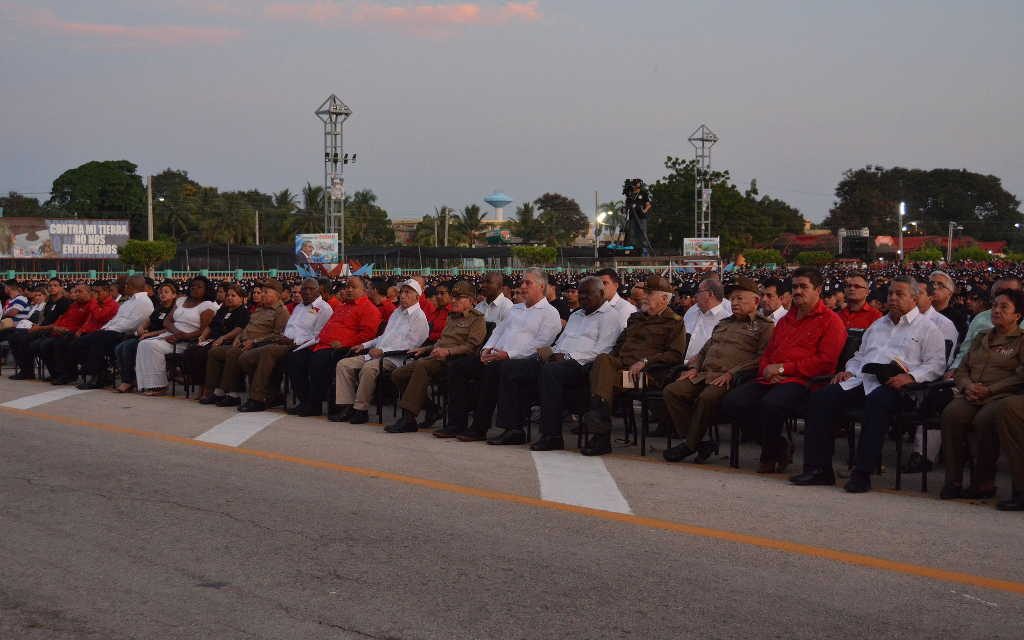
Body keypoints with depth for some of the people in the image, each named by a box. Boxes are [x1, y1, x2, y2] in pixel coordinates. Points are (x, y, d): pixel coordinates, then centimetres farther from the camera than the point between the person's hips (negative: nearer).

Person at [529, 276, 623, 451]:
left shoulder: (609, 316, 4)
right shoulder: (576, 315, 32)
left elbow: (601, 350, -9)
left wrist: (568, 357, -14)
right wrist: (552, 352, 4)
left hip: (580, 365, -8)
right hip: (559, 360, 8)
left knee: (550, 371, -40)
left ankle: (552, 436, -36)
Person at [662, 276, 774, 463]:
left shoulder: (764, 326, 7)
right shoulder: (724, 323, 32)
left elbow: (762, 358, -8)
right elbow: (705, 350, 34)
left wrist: (731, 373, -17)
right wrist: (694, 368, 13)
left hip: (731, 379, -7)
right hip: (704, 374, 7)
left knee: (708, 397, -38)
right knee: (671, 391, -16)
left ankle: (690, 444, -21)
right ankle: (698, 443, -18)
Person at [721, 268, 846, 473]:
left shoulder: (830, 321, 3)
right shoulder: (785, 320, 28)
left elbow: (826, 362, -9)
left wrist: (783, 368, -10)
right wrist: (766, 369, 3)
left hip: (802, 381, -7)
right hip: (770, 379, 7)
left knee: (770, 404, -38)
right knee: (731, 402, -17)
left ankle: (770, 456, -9)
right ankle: (779, 447, -2)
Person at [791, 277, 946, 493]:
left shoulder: (926, 328, 12)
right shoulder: (877, 325, 32)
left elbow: (936, 364, 1)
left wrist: (910, 377, -16)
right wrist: (849, 371, 13)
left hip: (891, 385, -6)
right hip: (860, 379, 6)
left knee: (877, 401, -41)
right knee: (820, 398, -17)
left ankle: (862, 473, -40)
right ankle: (818, 468, -18)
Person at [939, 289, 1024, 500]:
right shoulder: (981, 338, 28)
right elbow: (961, 369, 24)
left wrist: (989, 390, -12)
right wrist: (967, 386, 0)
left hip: (1001, 396, -4)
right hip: (971, 395, 5)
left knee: (985, 420, -37)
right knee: (951, 414, -29)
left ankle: (984, 483, -25)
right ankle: (953, 481, -28)